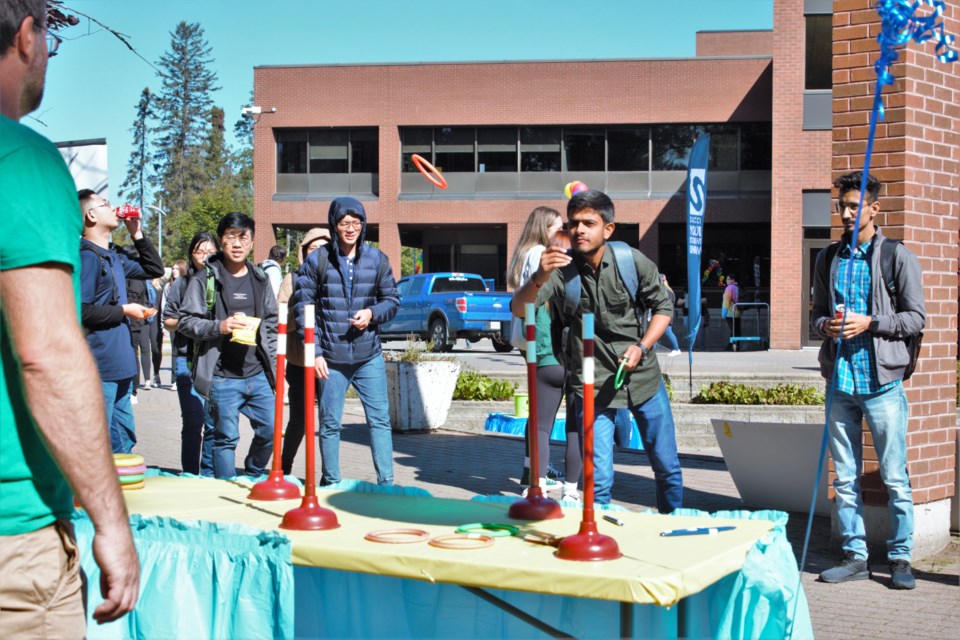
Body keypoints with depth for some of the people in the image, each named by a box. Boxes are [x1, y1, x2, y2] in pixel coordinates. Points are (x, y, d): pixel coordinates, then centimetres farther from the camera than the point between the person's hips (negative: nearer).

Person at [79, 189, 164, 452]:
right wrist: (124, 310, -9)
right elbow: (82, 311, -20)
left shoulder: (114, 258, 15)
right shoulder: (87, 256, -12)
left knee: (125, 440, 15)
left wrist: (137, 234, 16)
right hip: (100, 369, -9)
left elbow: (155, 269, 27)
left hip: (121, 367, 9)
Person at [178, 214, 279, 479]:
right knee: (226, 438, 1)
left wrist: (273, 361, 12)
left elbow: (272, 322, 20)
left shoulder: (260, 279, 13)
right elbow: (186, 321, -5)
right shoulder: (205, 278, -2)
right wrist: (219, 326, -19)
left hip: (258, 374, 5)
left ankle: (253, 479, 31)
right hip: (222, 377, -5)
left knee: (269, 431, 7)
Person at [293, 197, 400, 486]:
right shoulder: (317, 261, -2)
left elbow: (392, 299, 12)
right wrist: (314, 352, -7)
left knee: (380, 419, 1)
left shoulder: (377, 259, 4)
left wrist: (372, 313, -10)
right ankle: (331, 483, 19)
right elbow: (303, 307, -2)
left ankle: (386, 482, 7)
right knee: (330, 424, 7)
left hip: (369, 356, 1)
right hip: (332, 359, -1)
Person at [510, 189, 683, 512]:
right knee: (599, 478, -7)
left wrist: (642, 347, -12)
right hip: (594, 383, -2)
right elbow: (518, 309, -24)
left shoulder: (633, 261, -9)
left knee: (667, 467, 14)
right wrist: (539, 278, -44)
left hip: (643, 375, 2)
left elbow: (663, 307, 4)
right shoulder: (560, 268, -12)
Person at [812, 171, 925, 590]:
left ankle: (900, 558, 12)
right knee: (845, 476, 9)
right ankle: (854, 555, 18)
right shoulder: (828, 259, 11)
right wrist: (825, 325, -5)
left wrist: (869, 323, -15)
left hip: (881, 382, -4)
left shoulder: (898, 257, -2)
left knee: (895, 477, 1)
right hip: (840, 380, 4)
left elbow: (915, 318, -3)